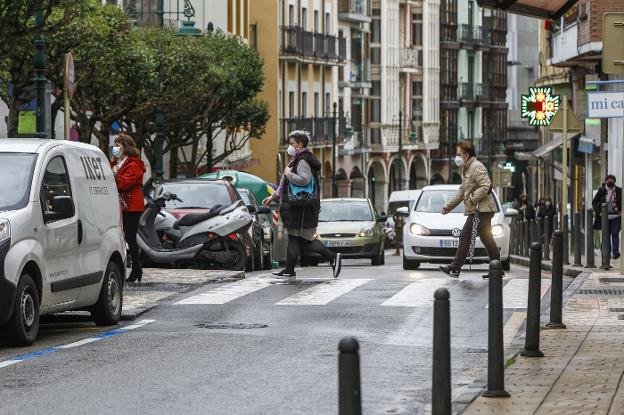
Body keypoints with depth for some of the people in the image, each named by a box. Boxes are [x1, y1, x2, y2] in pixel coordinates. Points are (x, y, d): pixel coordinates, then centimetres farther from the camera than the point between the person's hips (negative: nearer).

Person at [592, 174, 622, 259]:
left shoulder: (619, 191, 3)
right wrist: (598, 212, -6)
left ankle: (615, 252, -13)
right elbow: (594, 202, 6)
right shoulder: (601, 191, 2)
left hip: (615, 217, -1)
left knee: (615, 234, -10)